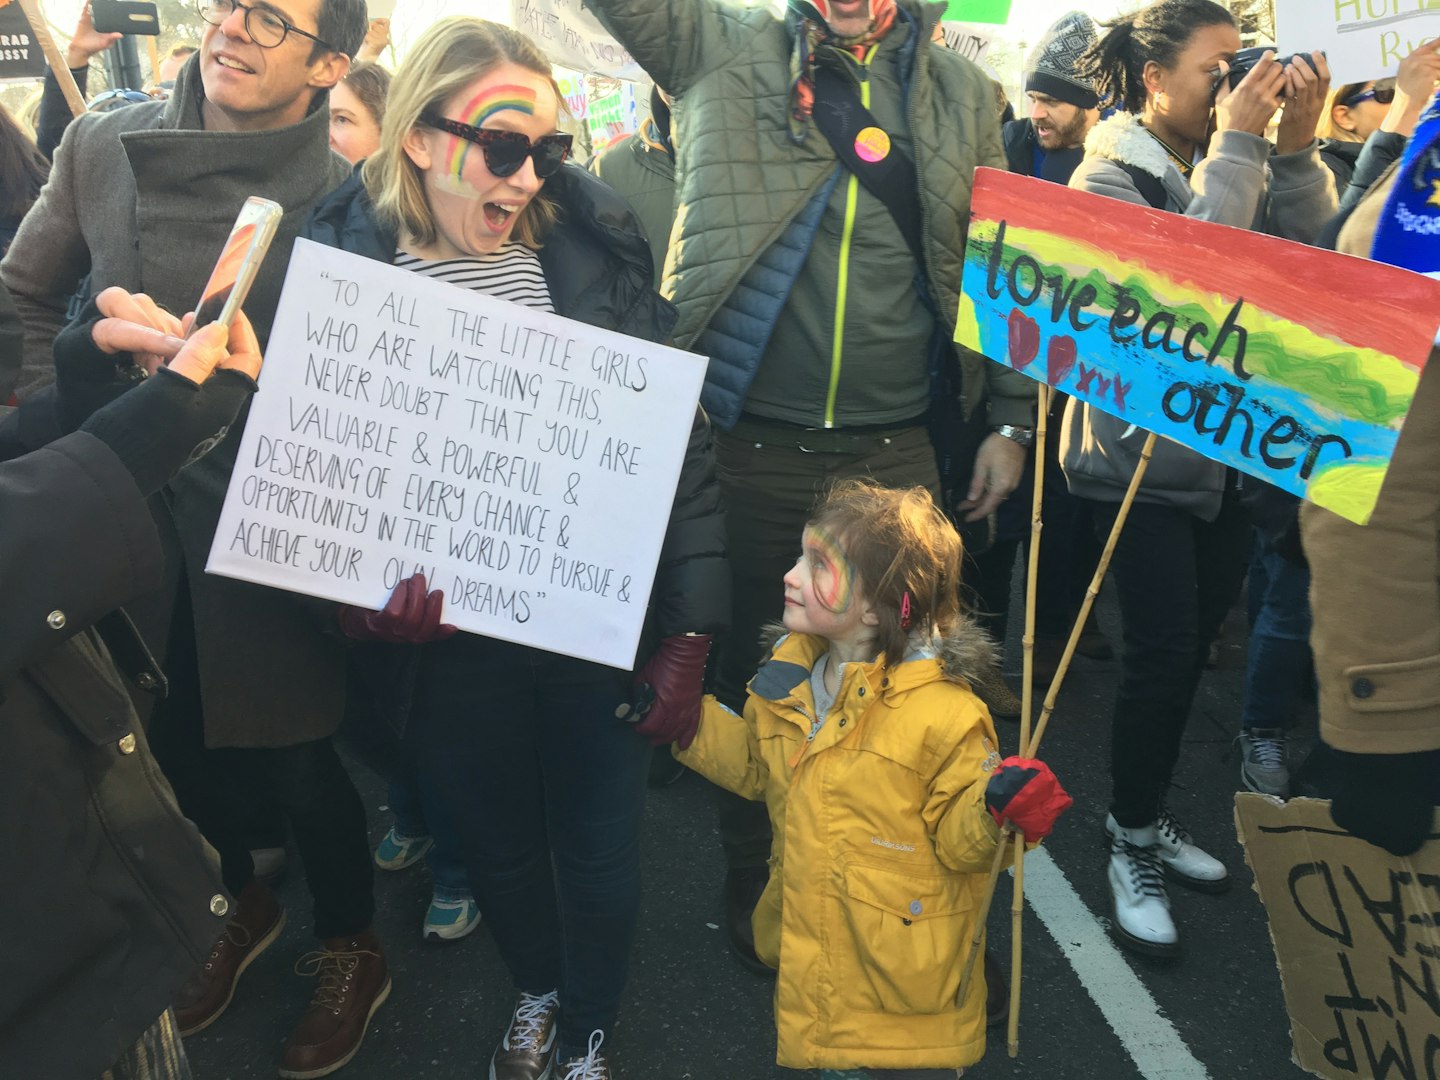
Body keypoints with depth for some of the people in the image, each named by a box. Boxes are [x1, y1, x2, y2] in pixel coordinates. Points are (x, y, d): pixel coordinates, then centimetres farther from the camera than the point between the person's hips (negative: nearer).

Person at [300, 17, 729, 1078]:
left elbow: (679, 441, -5)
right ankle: (536, 993, 54)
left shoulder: (597, 246, -7)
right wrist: (362, 584, -22)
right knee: (498, 848, 21)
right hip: (453, 640, 1)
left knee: (600, 854, 13)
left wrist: (689, 632, -7)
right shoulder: (342, 265, -7)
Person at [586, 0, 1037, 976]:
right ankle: (753, 878, 34)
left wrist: (1012, 420, 6)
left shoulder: (963, 92, 9)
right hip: (754, 446, -1)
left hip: (902, 452, 1)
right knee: (756, 667, 13)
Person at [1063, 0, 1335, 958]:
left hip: (1226, 449, 7)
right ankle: (1132, 844, 12)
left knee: (1193, 646, 13)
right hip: (1141, 451, -7)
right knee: (1163, 652, -6)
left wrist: (1297, 148, -9)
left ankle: (1149, 815, 30)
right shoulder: (1110, 176, -7)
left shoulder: (1232, 165, 12)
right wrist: (1237, 147, -19)